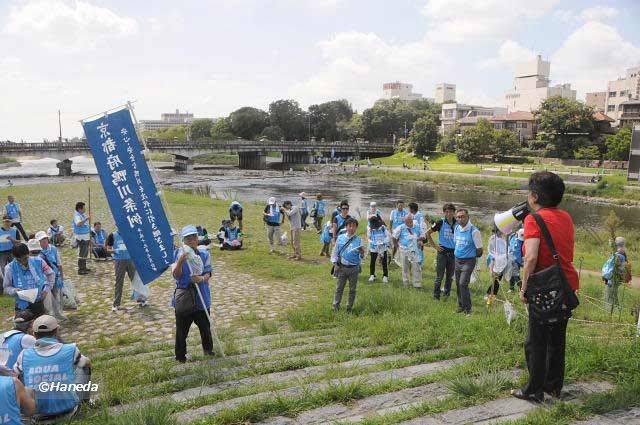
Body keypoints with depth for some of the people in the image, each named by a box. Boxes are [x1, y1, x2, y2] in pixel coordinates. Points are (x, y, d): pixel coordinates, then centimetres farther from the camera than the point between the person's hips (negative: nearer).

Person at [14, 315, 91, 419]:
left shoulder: (24, 355, -6)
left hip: (35, 411, 2)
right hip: (66, 408, -2)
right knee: (85, 366, 16)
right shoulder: (70, 350, -10)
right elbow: (87, 363, 11)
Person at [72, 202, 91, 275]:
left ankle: (84, 267, 28)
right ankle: (80, 269, -5)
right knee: (81, 253, -8)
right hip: (81, 237, -10)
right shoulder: (77, 216, -17)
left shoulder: (83, 214, 11)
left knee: (85, 253, 17)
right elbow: (78, 224, -39)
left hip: (86, 237, 10)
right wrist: (86, 219, -46)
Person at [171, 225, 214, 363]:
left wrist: (202, 278, -26)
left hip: (201, 297, 2)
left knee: (205, 326, 17)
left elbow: (208, 273, -3)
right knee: (182, 329, 7)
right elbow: (176, 275, -15)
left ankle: (208, 348, 40)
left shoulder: (204, 254, -2)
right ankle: (180, 355, 25)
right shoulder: (178, 254, -8)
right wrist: (180, 261, -32)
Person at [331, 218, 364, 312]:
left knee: (352, 289, 11)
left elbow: (361, 257, -4)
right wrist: (335, 264, -2)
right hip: (342, 267, 0)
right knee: (339, 288, 6)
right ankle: (336, 307, 16)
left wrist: (362, 253, -25)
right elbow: (335, 251, 6)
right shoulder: (340, 238, -2)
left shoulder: (358, 240, -4)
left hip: (354, 268, 0)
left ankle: (349, 308, 24)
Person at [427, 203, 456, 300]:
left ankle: (446, 294, 26)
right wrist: (434, 246, -4)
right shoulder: (441, 222, -7)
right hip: (442, 252, -3)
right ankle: (436, 296, 8)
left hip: (453, 252, 3)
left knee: (450, 276, 12)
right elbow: (428, 233, -1)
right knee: (439, 276, -1)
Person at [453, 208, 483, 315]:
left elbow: (479, 249, -9)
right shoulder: (456, 228, 5)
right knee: (458, 284, 11)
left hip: (468, 261, -6)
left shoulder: (474, 231, -15)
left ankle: (467, 308, -3)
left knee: (463, 284, -14)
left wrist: (470, 254, 2)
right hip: (457, 260, 7)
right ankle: (461, 306, 25)